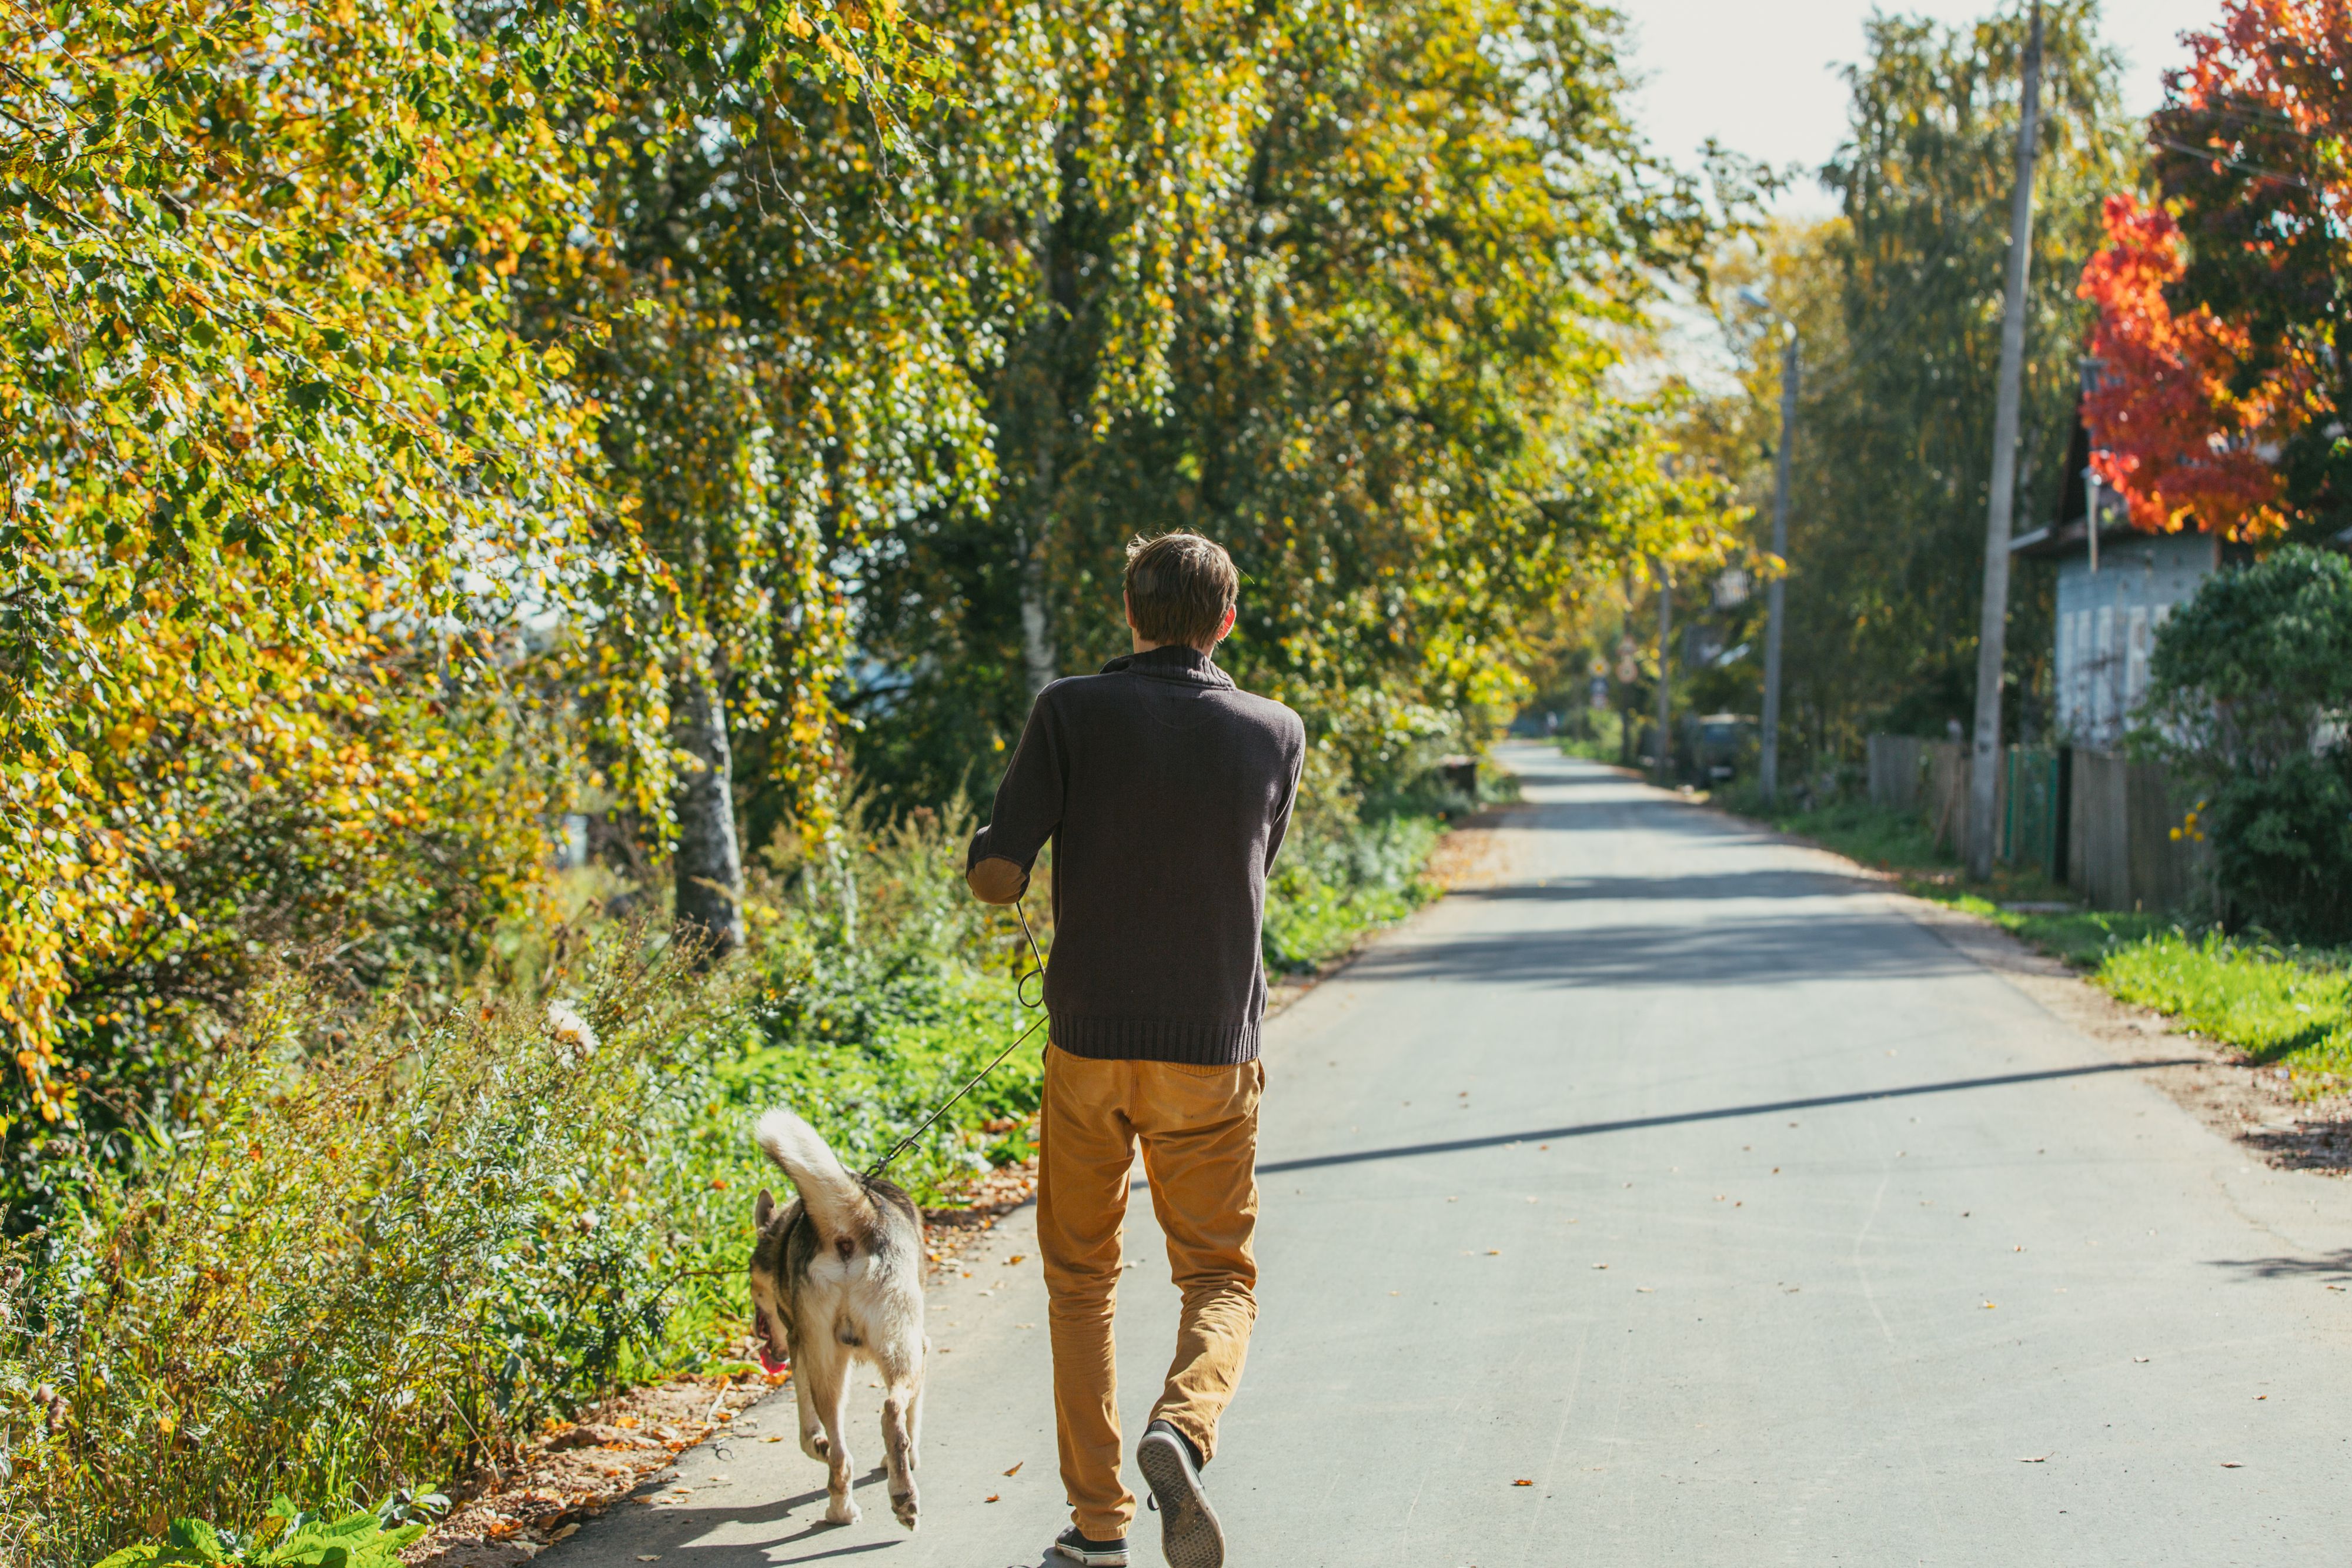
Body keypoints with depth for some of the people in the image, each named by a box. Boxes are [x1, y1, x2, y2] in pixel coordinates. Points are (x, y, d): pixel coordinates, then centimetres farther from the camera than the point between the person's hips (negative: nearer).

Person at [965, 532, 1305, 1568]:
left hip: (1088, 1045, 0)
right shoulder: (1275, 734, 0)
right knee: (1219, 1276, 12)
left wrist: (987, 841, 12)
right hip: (1211, 1053, 0)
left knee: (1081, 1279, 15)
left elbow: (997, 878, -10)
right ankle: (1182, 1430, -18)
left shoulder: (1071, 714, -6)